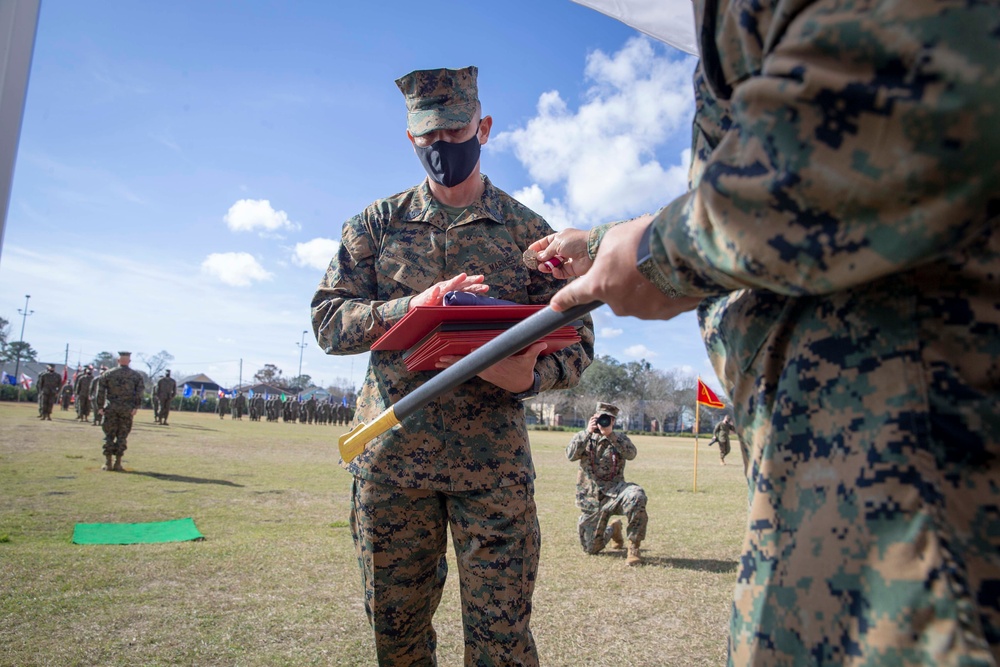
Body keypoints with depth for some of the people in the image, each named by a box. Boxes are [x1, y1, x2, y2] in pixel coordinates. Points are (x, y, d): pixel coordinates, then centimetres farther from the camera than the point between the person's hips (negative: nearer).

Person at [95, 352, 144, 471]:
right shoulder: (136, 375, 3)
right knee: (122, 436, 5)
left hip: (111, 408, 0)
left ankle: (107, 463, 8)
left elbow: (100, 391, 0)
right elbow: (139, 393, -6)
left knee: (109, 435, 8)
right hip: (127, 409, 0)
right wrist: (136, 407, -6)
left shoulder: (108, 374, 4)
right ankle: (118, 463, 4)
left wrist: (100, 407, 3)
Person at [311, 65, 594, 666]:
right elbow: (328, 321, 2)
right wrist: (409, 308, -18)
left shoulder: (529, 231, 6)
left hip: (493, 462, -1)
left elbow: (575, 342, 3)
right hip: (390, 456, 2)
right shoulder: (378, 224, 10)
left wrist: (528, 374, -20)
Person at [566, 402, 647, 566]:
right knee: (592, 548, 4)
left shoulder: (620, 439, 7)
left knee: (636, 495, -36)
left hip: (614, 492, -1)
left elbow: (631, 454, -16)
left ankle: (634, 548, -20)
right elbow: (571, 455, -13)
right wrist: (588, 432, -20)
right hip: (592, 500, 1)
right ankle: (613, 529, 39)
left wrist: (610, 434, -23)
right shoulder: (583, 437, 8)